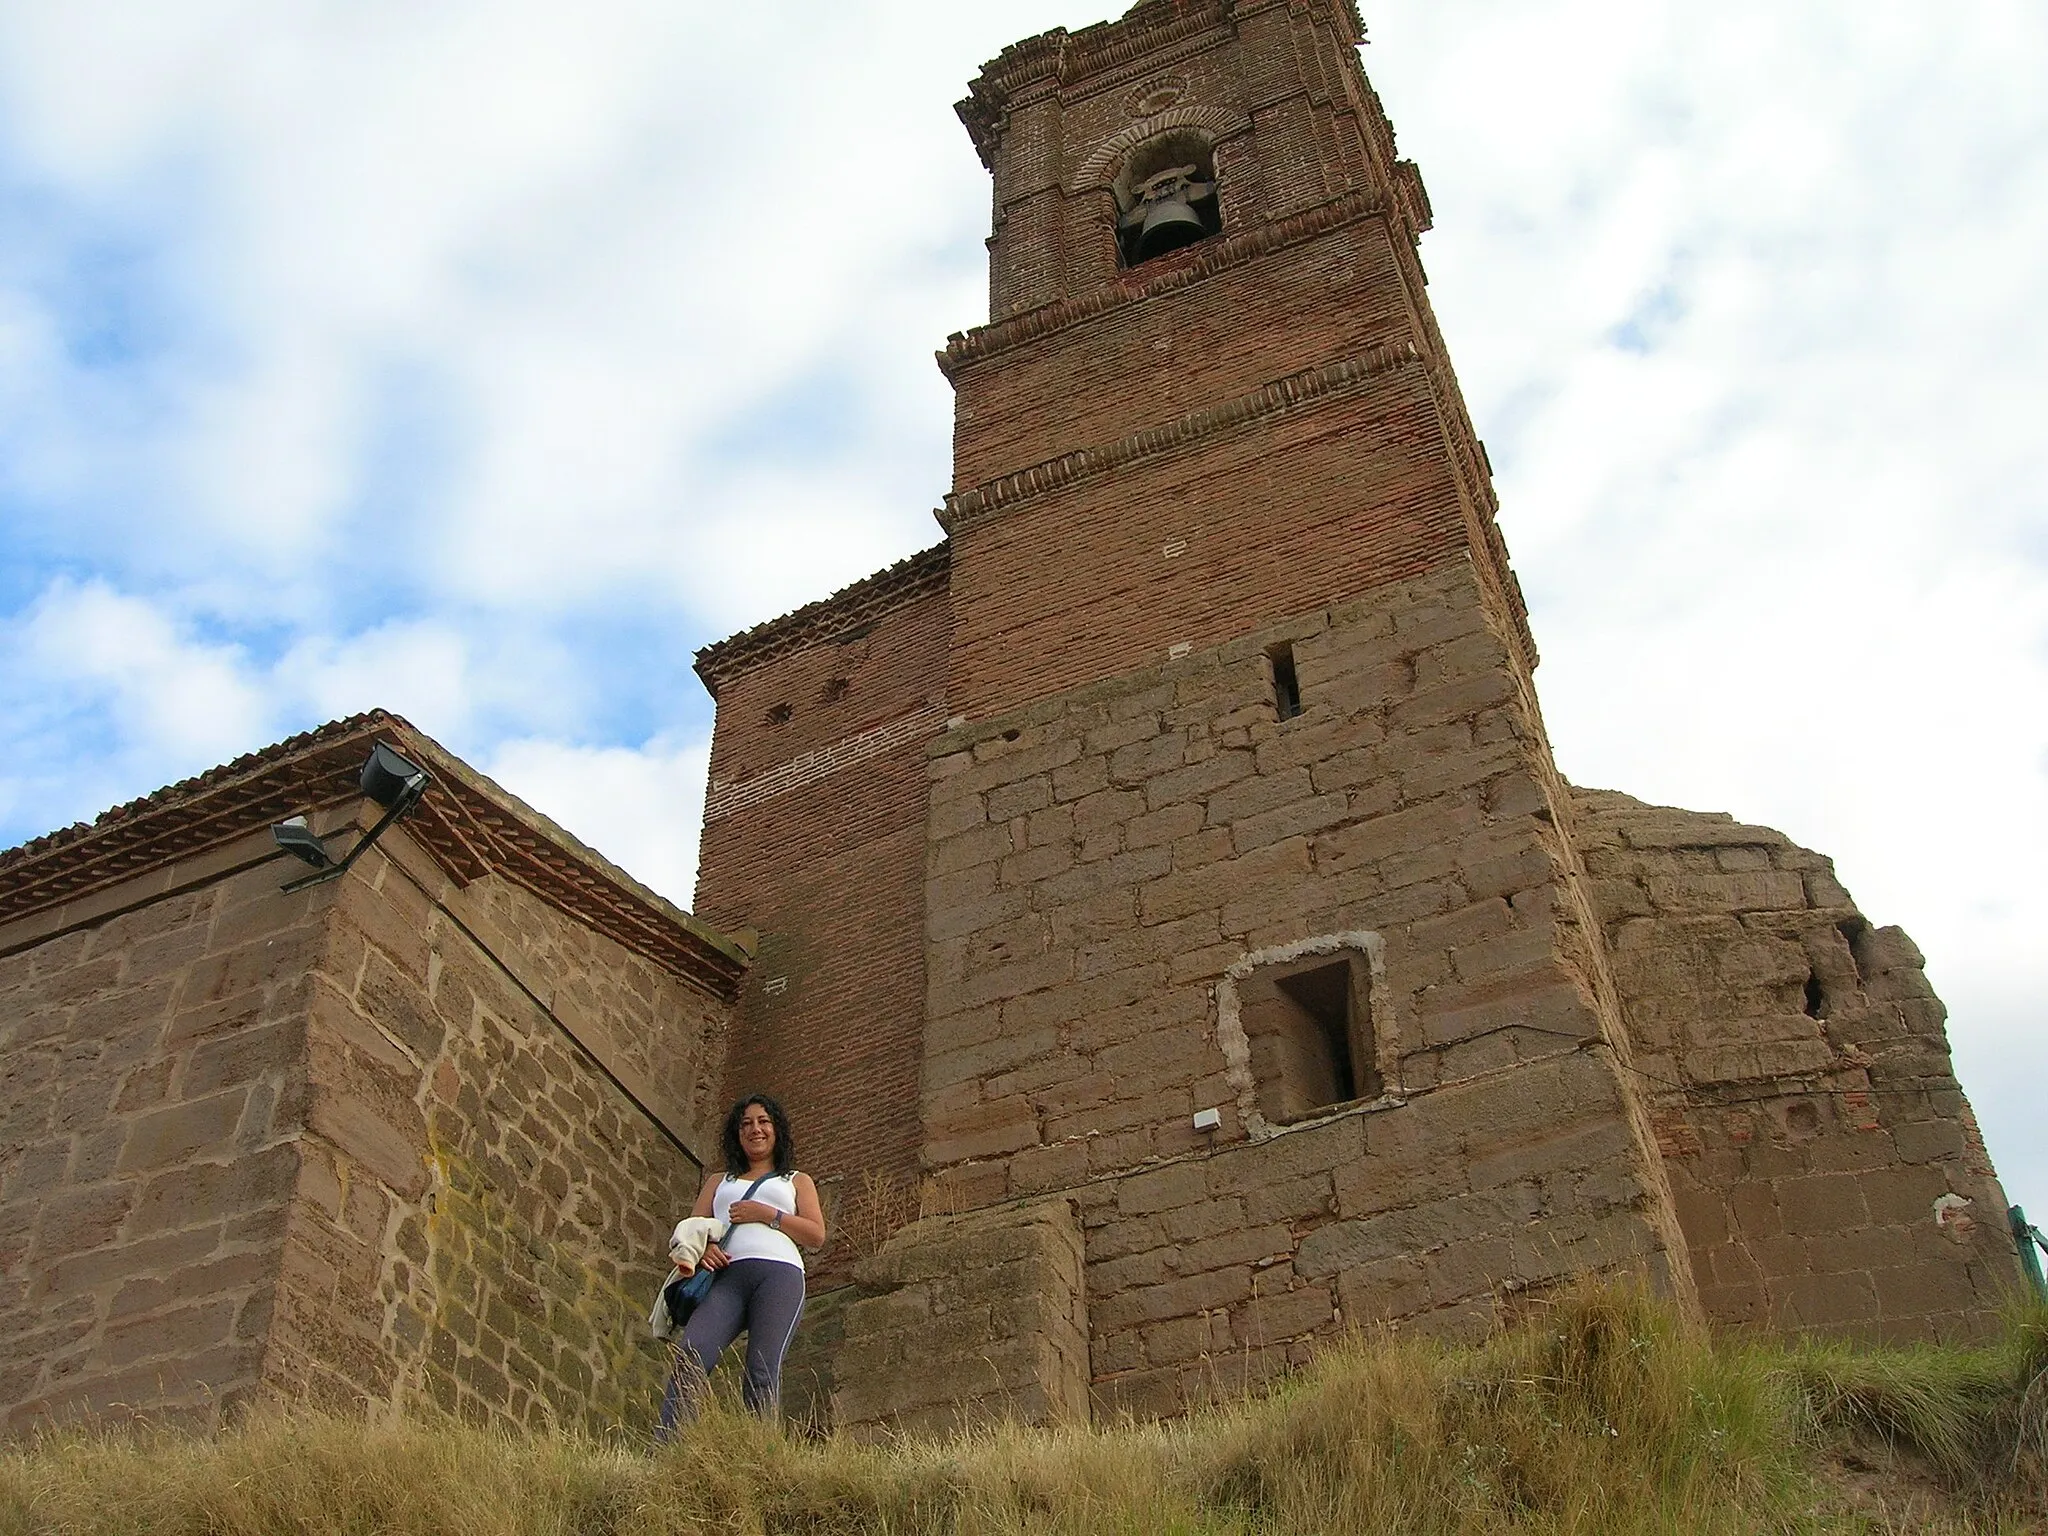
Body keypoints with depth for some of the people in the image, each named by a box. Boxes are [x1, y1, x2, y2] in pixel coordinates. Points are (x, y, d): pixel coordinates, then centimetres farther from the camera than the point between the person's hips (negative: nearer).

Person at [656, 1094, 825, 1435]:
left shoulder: (797, 1181, 28)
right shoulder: (718, 1182, 35)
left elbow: (817, 1235, 14)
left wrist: (766, 1214, 2)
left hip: (778, 1273, -1)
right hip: (726, 1276, 1)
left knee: (762, 1373, -22)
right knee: (690, 1356, -26)